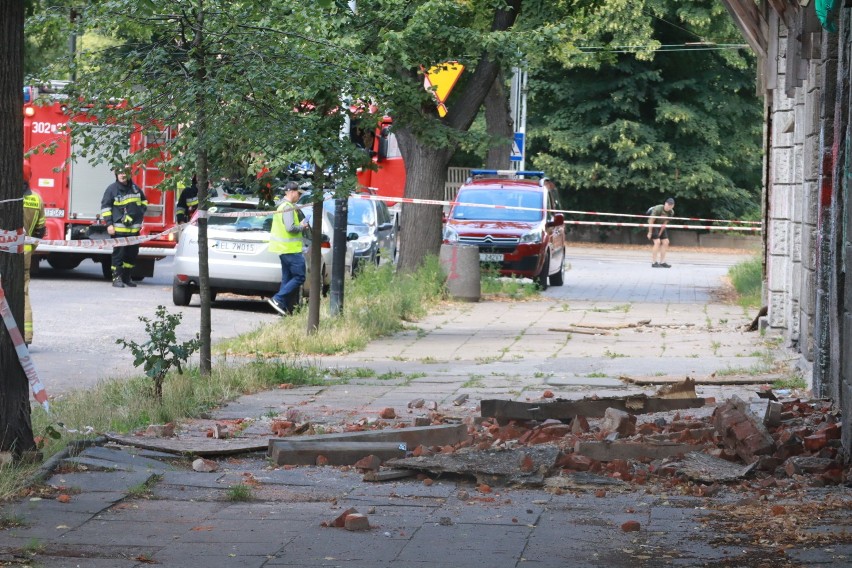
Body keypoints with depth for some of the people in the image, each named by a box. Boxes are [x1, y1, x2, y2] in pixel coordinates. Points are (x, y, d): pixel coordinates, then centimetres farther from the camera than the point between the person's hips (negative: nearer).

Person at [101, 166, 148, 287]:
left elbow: (144, 201, 29)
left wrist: (141, 213, 13)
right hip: (119, 228, -5)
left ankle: (127, 277, 19)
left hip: (134, 228, 5)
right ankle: (117, 278, -2)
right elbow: (105, 206, -4)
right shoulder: (112, 189, -2)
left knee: (132, 254, 9)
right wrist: (109, 224, -10)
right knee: (118, 254, -6)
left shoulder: (135, 188, 13)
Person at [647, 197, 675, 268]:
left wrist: (660, 233, -7)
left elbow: (664, 224, -6)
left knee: (665, 242, 0)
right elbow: (651, 221, -21)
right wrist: (650, 232, -17)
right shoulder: (657, 209, -27)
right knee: (657, 242, -17)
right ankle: (654, 262, -14)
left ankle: (662, 262, 7)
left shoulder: (671, 212, -10)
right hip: (653, 225, -7)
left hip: (661, 226, 7)